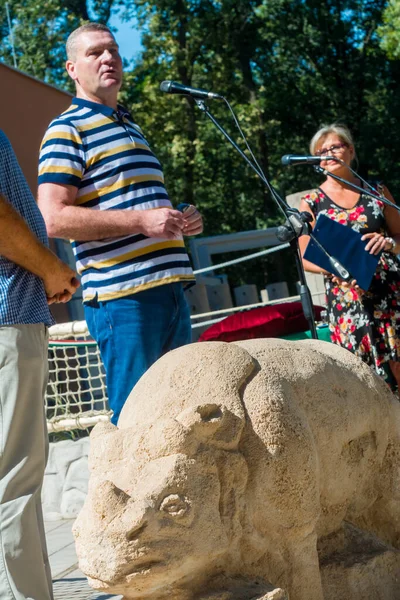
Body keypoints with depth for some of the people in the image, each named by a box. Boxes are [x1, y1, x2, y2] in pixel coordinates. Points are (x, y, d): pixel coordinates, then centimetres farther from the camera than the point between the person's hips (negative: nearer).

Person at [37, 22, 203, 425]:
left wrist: (179, 221, 12)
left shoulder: (130, 127, 23)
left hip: (169, 289, 9)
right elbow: (53, 219, -15)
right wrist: (140, 220, -19)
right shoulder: (68, 130, -4)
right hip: (121, 295, -8)